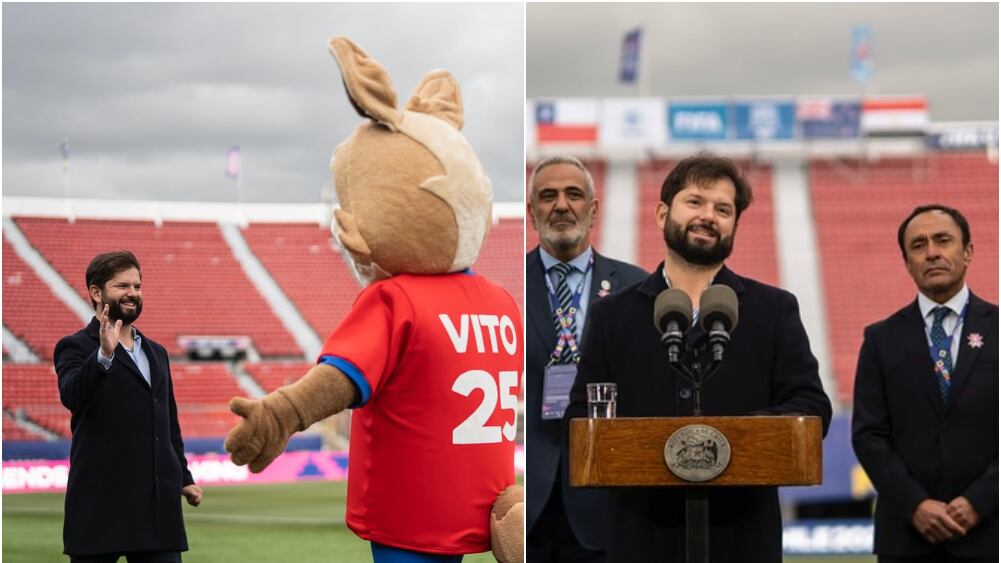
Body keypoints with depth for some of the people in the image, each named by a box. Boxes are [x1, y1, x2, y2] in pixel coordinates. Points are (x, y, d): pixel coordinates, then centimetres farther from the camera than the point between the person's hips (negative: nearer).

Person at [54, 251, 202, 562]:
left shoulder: (156, 353, 20)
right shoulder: (76, 347, -1)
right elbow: (72, 396, -22)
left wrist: (184, 478, 16)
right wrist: (104, 355, -35)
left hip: (159, 505, 6)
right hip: (101, 503, -6)